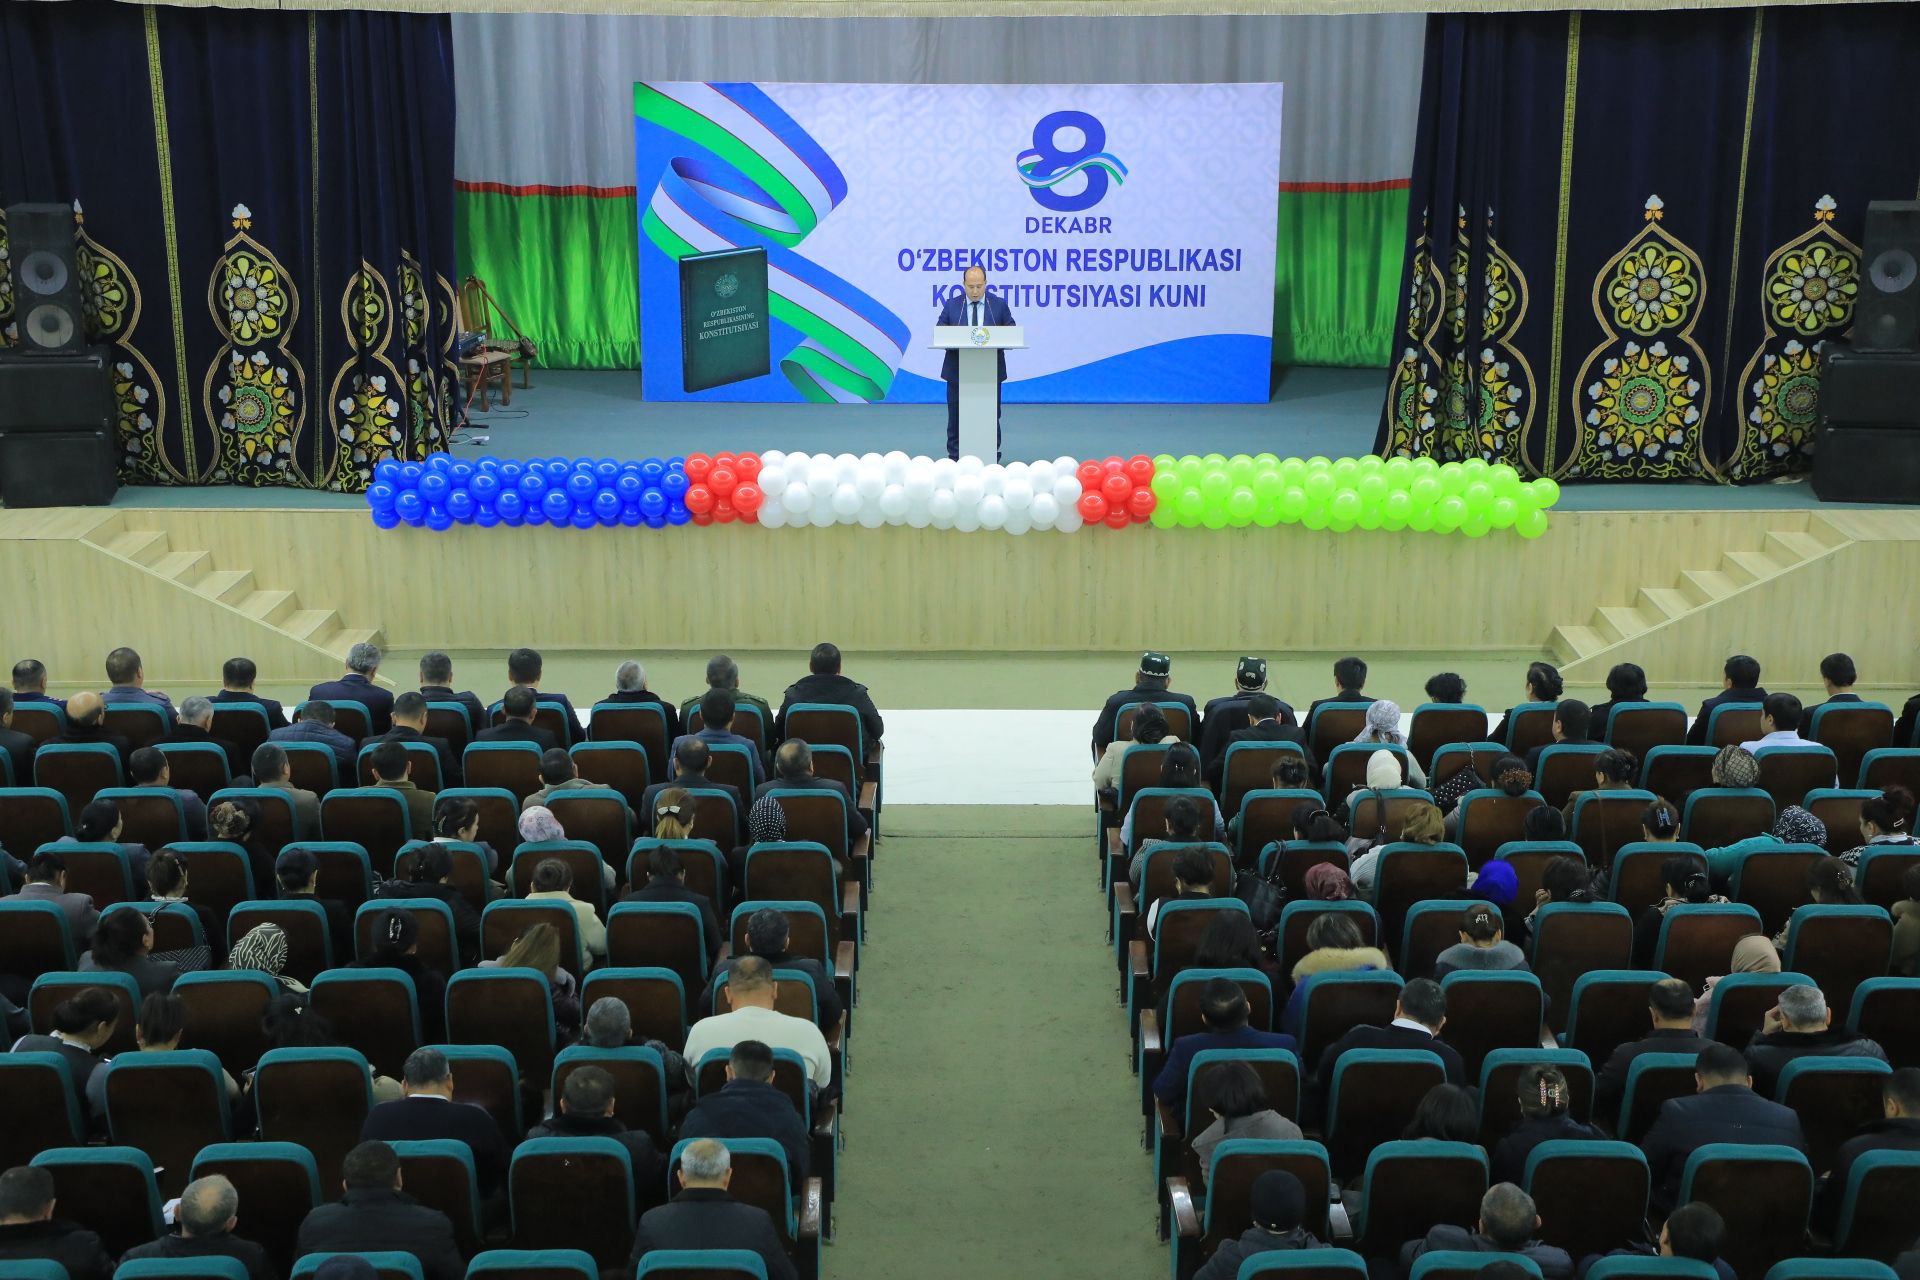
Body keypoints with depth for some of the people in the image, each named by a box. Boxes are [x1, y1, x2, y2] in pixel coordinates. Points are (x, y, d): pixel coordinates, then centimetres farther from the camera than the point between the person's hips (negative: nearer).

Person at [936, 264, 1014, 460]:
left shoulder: (999, 304, 5)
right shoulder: (951, 305, 6)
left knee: (991, 415, 4)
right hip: (958, 369, 0)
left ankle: (992, 455, 13)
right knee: (956, 414, 3)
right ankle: (955, 456, 10)